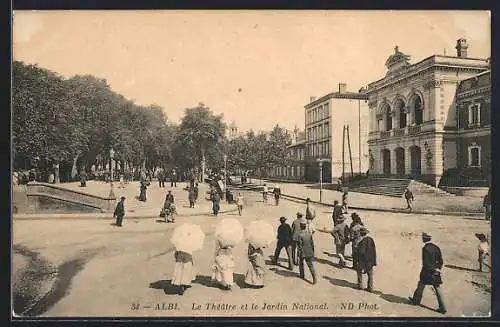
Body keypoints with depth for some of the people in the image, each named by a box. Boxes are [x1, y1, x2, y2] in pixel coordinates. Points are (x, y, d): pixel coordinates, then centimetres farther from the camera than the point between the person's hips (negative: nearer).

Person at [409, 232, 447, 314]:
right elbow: (441, 261, 5)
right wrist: (437, 269, 10)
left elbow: (425, 263, -21)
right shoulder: (436, 247, 1)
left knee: (421, 286, 15)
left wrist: (436, 270, -11)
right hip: (435, 273, 5)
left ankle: (416, 300, 33)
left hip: (427, 272, -5)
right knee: (438, 290, 7)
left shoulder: (425, 248, -17)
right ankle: (442, 308, 5)